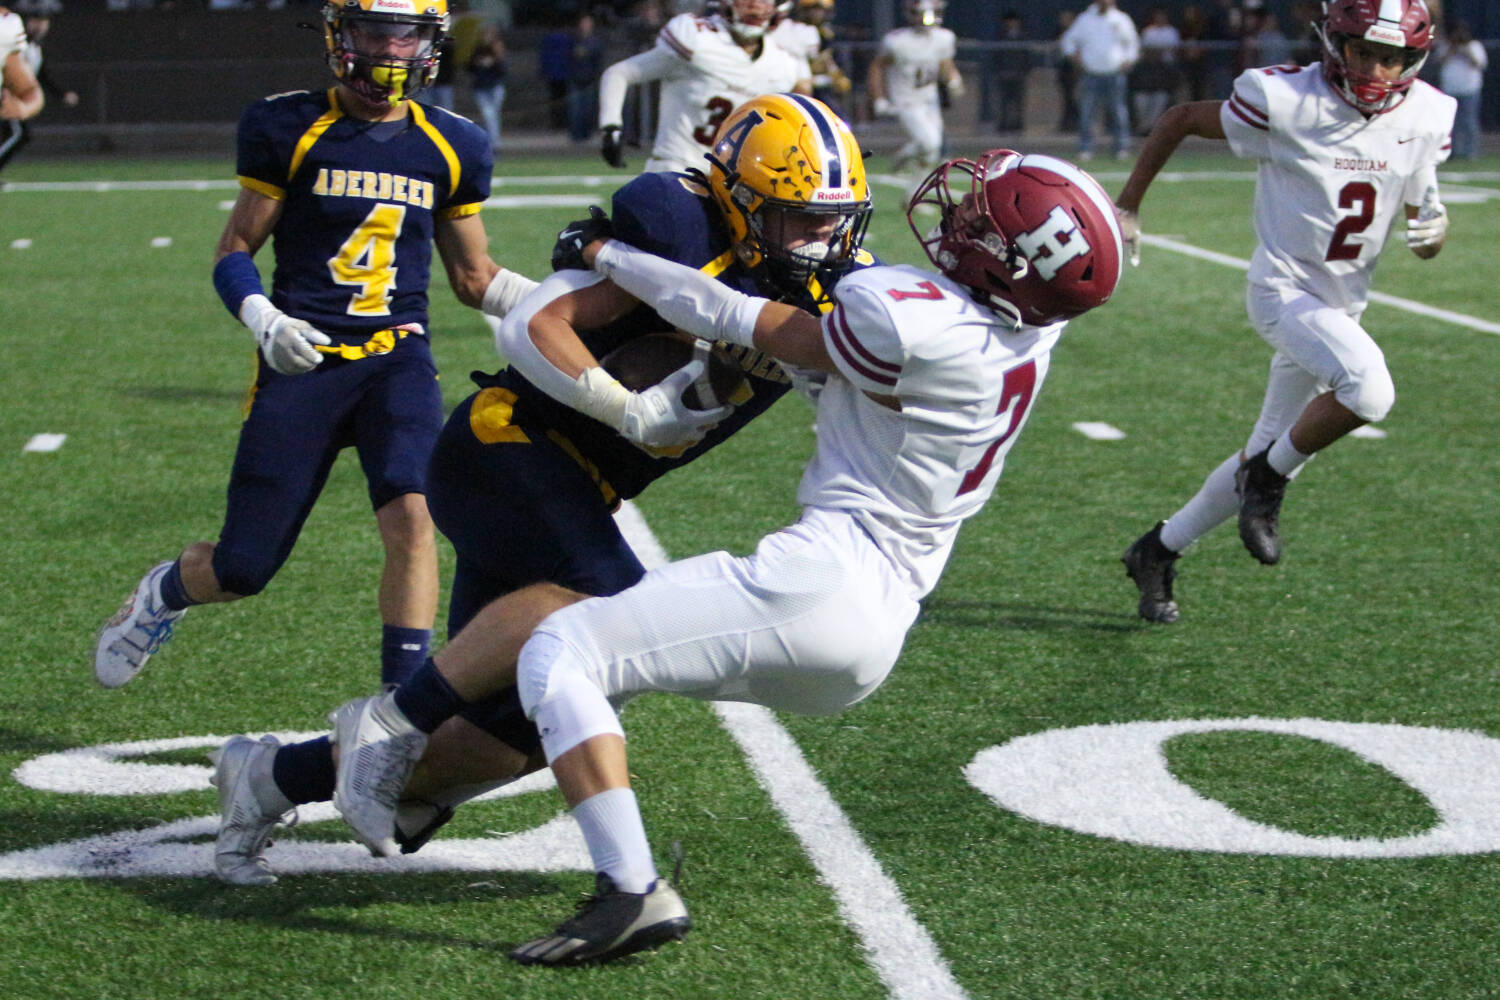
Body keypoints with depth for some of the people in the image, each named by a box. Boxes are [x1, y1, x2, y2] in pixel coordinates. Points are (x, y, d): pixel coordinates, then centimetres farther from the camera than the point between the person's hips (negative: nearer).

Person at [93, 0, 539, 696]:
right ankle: (163, 594, 37)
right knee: (243, 568, 2)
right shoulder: (288, 130, -1)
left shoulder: (450, 147, 8)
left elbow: (473, 276, 17)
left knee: (411, 516, -25)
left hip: (398, 358, 2)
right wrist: (264, 321, -16)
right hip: (304, 360, -2)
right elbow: (234, 252, 3)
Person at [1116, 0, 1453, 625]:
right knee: (1369, 389, -31)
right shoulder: (1285, 101, -17)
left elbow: (1421, 214, 8)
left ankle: (1158, 551, 31)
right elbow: (1179, 120, -3)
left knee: (1272, 455, 13)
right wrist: (1125, 208, 1)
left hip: (1342, 308, 6)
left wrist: (1433, 229, -17)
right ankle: (1268, 478, -6)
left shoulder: (1424, 120, -3)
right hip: (1283, 289, -6)